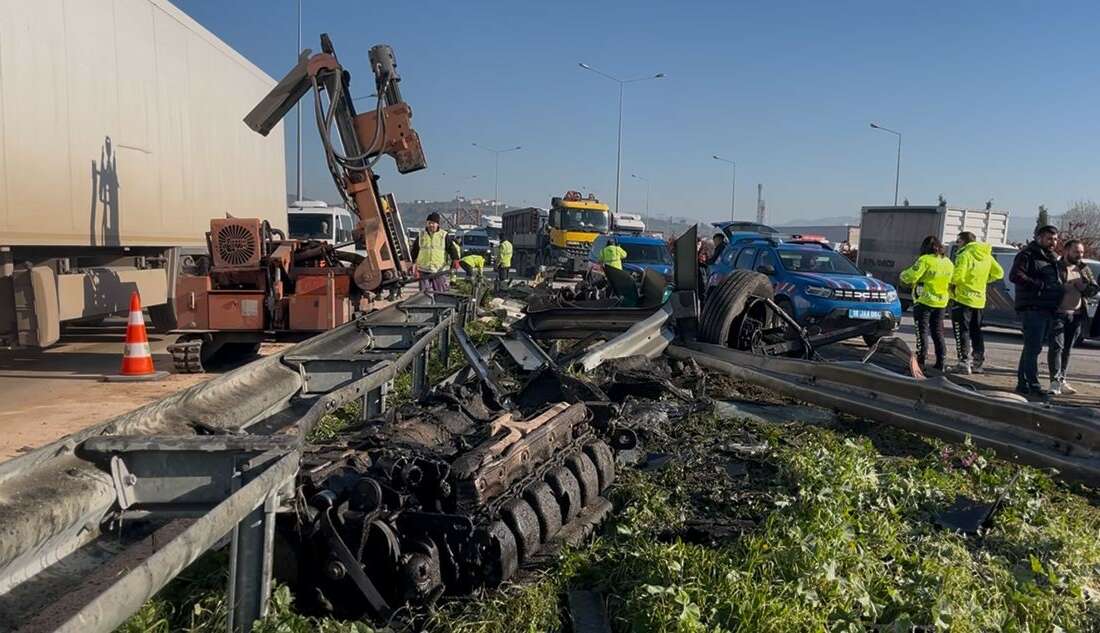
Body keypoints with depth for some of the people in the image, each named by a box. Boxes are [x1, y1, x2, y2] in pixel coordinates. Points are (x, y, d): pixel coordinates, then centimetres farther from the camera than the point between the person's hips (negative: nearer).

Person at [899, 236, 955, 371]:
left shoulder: (925, 260, -15)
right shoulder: (948, 262, 8)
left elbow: (910, 276, -18)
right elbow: (950, 281, 15)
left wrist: (903, 274, 3)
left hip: (924, 301, -6)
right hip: (941, 302, 7)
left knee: (922, 331, -1)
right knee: (938, 333, 13)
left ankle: (921, 361, -3)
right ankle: (940, 362, 14)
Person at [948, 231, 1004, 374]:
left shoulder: (965, 255, -13)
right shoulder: (986, 256, 11)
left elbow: (957, 276, -22)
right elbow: (999, 273, 15)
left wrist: (951, 284, -3)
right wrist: (983, 280, 16)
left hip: (962, 298, -8)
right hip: (979, 299, 8)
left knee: (962, 331, -4)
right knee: (976, 332, 15)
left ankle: (964, 363, -8)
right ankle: (978, 363, 19)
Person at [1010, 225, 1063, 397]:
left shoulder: (1053, 259, 22)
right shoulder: (1027, 255, -5)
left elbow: (1056, 281, 33)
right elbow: (1015, 276, -18)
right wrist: (1041, 285, -18)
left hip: (1048, 309, 9)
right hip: (1032, 308, -9)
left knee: (1032, 347, 11)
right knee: (1033, 347, -10)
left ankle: (1023, 383, 17)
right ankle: (1033, 385, -10)